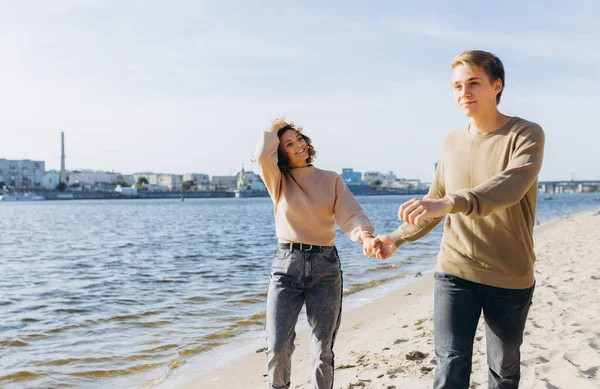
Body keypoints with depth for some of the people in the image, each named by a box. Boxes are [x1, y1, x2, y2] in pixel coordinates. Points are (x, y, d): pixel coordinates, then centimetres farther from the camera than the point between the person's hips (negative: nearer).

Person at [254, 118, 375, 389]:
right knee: (278, 346, -8)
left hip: (325, 267, 1)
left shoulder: (331, 180, 8)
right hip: (286, 265, -1)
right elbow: (262, 156, -14)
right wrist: (274, 129, 5)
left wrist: (364, 234, -26)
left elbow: (350, 215, -5)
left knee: (323, 351, 4)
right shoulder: (279, 181, 6)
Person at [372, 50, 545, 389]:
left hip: (510, 279, -2)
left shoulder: (526, 134, -9)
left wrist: (449, 202, -46)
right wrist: (397, 238, 1)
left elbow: (511, 185, -30)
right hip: (455, 273, 3)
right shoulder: (452, 142, 6)